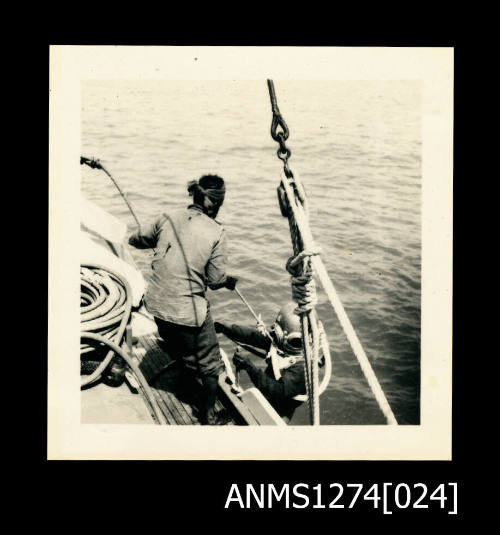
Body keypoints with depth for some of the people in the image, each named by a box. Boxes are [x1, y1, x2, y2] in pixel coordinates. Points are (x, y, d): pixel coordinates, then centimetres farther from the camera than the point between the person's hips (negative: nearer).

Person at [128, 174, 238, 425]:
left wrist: (132, 238, 40)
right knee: (209, 363, 18)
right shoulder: (216, 232, -15)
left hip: (157, 303, 5)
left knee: (176, 348, 34)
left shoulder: (168, 218, -2)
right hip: (188, 310, -5)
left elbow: (141, 240, 16)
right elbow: (216, 280, -11)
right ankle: (208, 416, 33)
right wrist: (231, 281, 11)